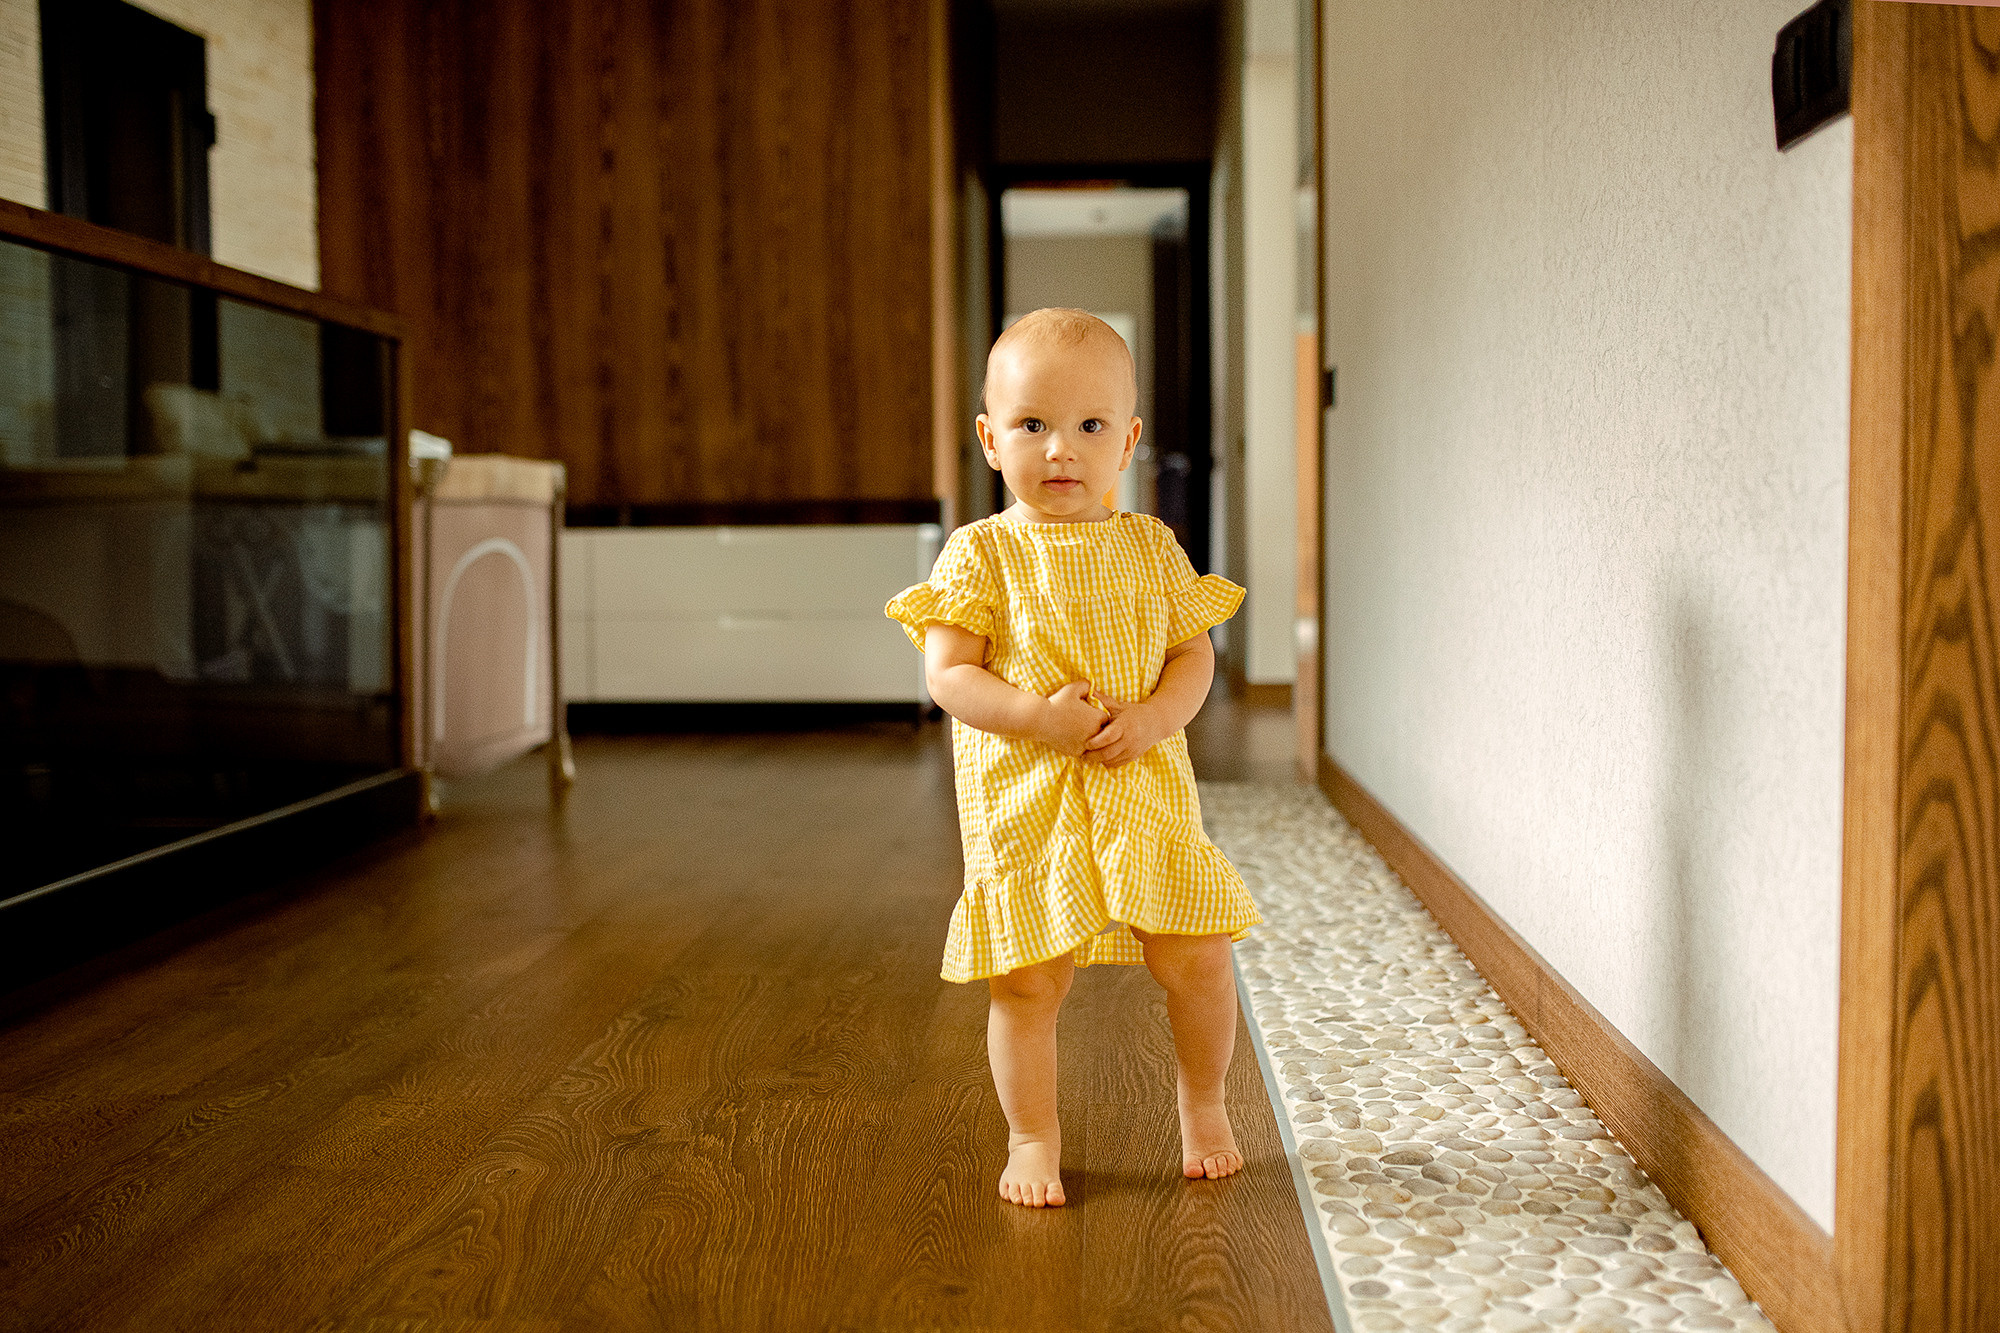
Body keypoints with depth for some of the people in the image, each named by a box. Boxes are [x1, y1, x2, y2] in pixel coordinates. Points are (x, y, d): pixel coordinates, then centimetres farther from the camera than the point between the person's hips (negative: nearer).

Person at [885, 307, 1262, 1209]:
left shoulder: (1150, 547, 5)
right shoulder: (980, 553, -4)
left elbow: (1195, 655, 6)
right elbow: (947, 674, -8)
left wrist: (1152, 717, -14)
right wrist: (1038, 716, -22)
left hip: (1145, 790, 2)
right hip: (1021, 803, -2)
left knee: (1197, 958, 4)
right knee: (1027, 980, 3)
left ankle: (1202, 1103, 32)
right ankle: (1033, 1139, 24)